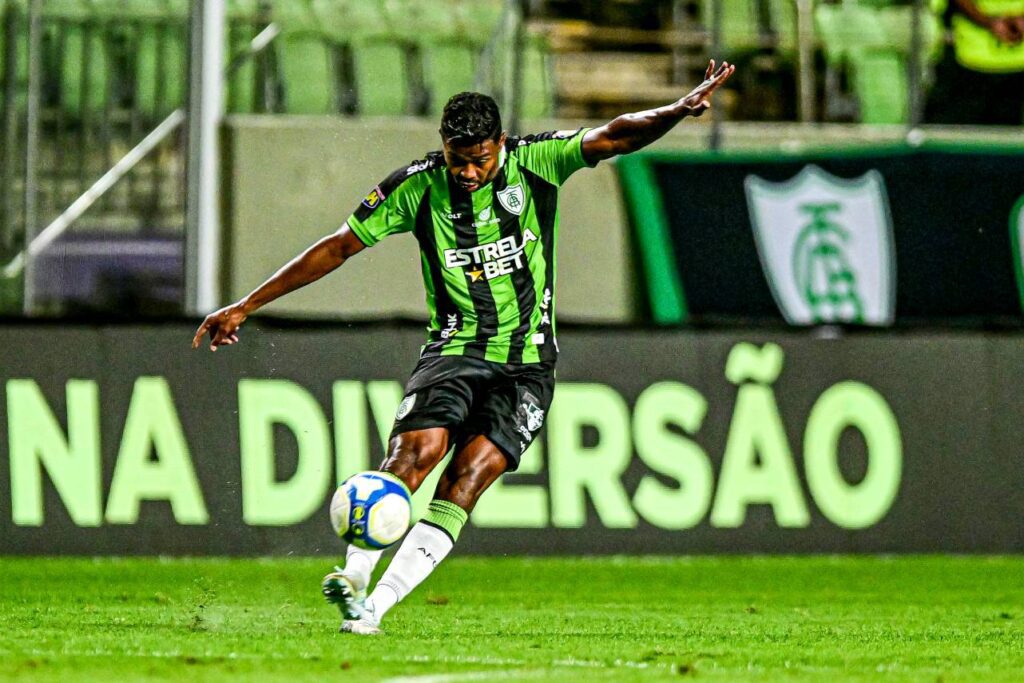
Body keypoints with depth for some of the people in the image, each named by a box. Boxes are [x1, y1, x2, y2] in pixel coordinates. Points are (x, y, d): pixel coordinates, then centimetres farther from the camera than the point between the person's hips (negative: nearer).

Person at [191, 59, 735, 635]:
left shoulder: (535, 161, -3)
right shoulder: (418, 187, -3)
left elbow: (612, 138, -13)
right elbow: (340, 247, 2)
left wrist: (680, 111, -33)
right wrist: (246, 307, 1)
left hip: (527, 363, 0)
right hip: (456, 348, 0)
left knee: (471, 472, -19)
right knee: (419, 447, -27)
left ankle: (378, 603, -22)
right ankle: (353, 578, -24)